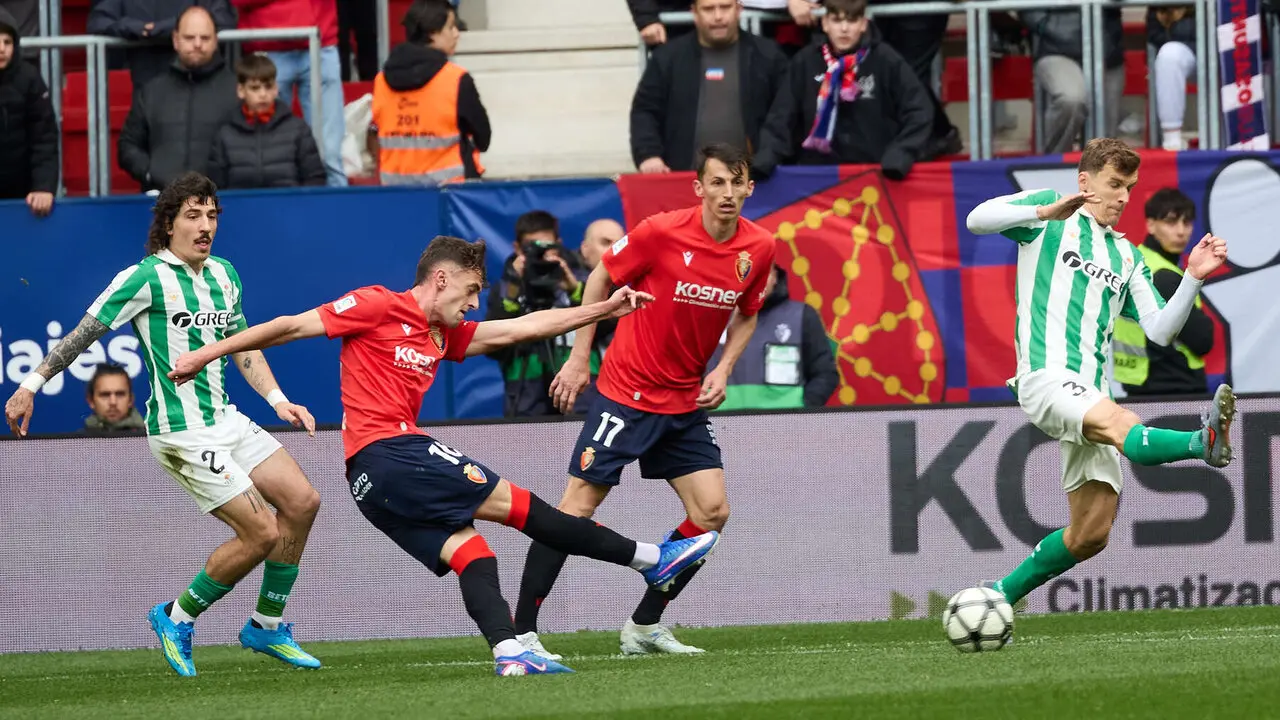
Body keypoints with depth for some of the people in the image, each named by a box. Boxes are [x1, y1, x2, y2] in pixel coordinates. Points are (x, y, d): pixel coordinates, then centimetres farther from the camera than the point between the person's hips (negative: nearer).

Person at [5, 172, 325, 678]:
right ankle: (177, 618, 7)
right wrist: (31, 385, -8)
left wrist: (278, 401, 10)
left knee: (301, 502, 2)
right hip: (182, 432, -8)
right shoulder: (147, 277, -12)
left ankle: (267, 626, 16)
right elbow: (85, 332, -8)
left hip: (224, 420, 8)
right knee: (261, 533, -12)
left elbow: (243, 347, 22)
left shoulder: (224, 275, 11)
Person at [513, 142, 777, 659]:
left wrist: (723, 369, -1)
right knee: (578, 505, -9)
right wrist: (578, 359, -3)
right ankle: (521, 631, -5)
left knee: (712, 512, -1)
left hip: (686, 403, 5)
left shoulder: (758, 248, -3)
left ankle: (645, 626, 13)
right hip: (624, 393, -5)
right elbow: (601, 279, -4)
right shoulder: (663, 232, -18)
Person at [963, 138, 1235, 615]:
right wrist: (1046, 212, -25)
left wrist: (1194, 278, 2)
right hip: (1046, 376, -8)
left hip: (1091, 393, 8)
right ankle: (1205, 442, -67)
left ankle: (1001, 595, 17)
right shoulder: (1051, 217, 8)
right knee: (1122, 424, -37)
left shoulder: (1126, 257, 24)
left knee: (1091, 533, 2)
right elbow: (977, 220, -10)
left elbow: (1160, 330, 17)